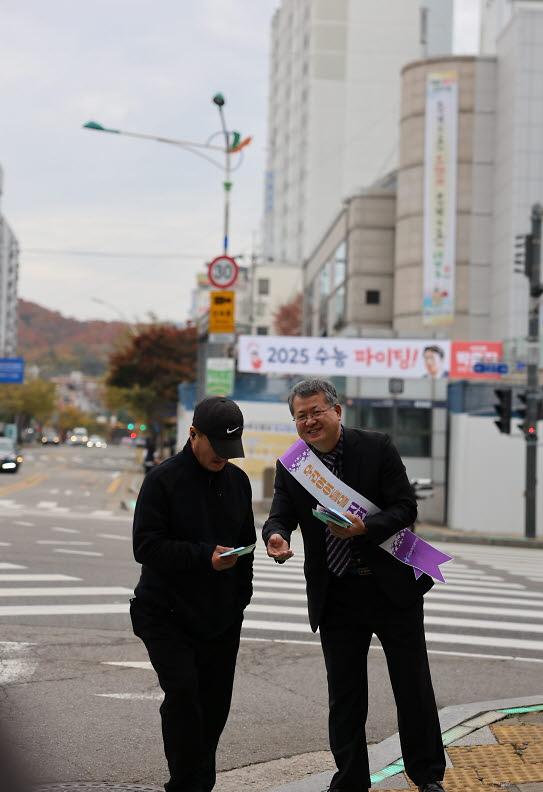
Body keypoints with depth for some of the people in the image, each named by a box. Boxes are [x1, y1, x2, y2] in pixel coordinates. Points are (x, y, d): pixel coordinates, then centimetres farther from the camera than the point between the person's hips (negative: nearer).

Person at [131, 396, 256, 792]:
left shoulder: (237, 480, 8)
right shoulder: (163, 480, -10)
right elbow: (146, 546, -15)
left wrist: (242, 593, 11)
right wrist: (205, 556, -23)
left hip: (222, 617, 5)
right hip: (167, 615, -5)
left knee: (215, 702, 8)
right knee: (182, 690, -18)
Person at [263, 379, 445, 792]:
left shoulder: (378, 448, -7)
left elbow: (406, 507, -9)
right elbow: (280, 516, -6)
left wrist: (365, 528, -27)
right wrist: (276, 537, -30)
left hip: (393, 586, -2)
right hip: (336, 598, 2)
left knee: (414, 687, 9)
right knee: (345, 696, 9)